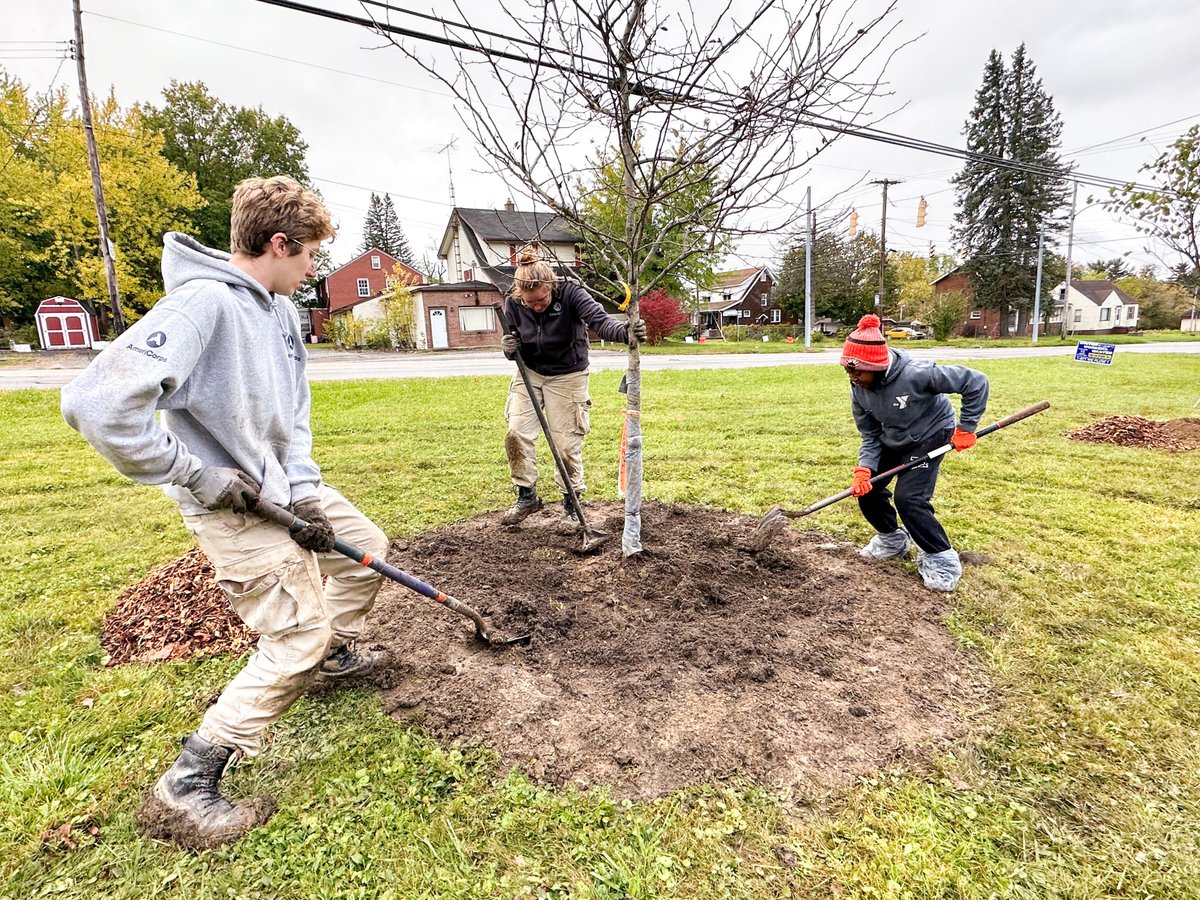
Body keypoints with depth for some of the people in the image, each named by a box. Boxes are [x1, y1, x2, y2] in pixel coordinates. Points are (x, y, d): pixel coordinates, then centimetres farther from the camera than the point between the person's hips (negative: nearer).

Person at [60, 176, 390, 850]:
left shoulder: (281, 309, 4)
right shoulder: (203, 303, -26)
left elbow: (294, 413, 7)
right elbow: (98, 403, -34)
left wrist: (307, 493, -3)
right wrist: (199, 477, -25)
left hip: (285, 484, 9)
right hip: (234, 504, -9)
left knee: (366, 547, 21)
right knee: (298, 640, -6)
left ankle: (336, 654, 44)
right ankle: (184, 792, 10)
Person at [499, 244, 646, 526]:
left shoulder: (570, 293, -23)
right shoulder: (513, 303, -13)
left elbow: (600, 320, -38)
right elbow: (514, 345, -1)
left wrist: (625, 331, -59)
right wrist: (509, 349, -26)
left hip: (568, 377, -3)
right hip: (530, 374, 3)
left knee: (567, 444, 0)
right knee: (516, 433, -5)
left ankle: (571, 502, 20)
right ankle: (527, 496, 14)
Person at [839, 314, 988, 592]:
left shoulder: (915, 374, -36)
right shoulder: (859, 389, -17)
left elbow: (975, 381, -26)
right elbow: (870, 436, -9)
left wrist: (966, 428, -22)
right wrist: (864, 468, -25)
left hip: (930, 435, -6)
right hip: (892, 440, 6)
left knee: (909, 498, -18)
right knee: (866, 488, 1)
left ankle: (942, 558, 3)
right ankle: (892, 538, 27)